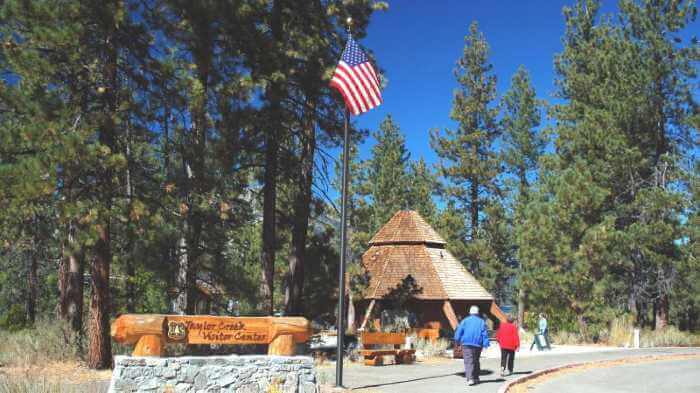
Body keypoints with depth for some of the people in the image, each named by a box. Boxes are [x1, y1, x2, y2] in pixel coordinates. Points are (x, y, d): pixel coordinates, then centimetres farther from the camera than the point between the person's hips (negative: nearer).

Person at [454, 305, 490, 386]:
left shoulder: (465, 321, 3)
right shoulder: (481, 322, 6)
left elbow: (459, 332, 1)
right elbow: (485, 334, 0)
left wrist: (457, 341, 10)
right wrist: (486, 344, -1)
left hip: (466, 344, -2)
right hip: (478, 345, 2)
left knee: (468, 362, -8)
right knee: (476, 361, 19)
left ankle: (470, 379, -23)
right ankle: (476, 378, 25)